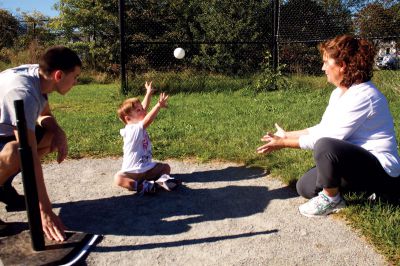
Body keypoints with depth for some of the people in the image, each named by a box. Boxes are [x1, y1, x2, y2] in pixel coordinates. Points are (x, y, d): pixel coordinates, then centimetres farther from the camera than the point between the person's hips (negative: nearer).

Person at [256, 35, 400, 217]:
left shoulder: (363, 95, -25)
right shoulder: (339, 92, 6)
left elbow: (329, 138, -25)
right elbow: (322, 129, 10)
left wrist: (284, 144, -18)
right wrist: (287, 135, 8)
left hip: (383, 169, -10)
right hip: (358, 159, 10)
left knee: (326, 146, -35)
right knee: (305, 188, 8)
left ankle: (331, 199, -9)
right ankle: (366, 186, 11)